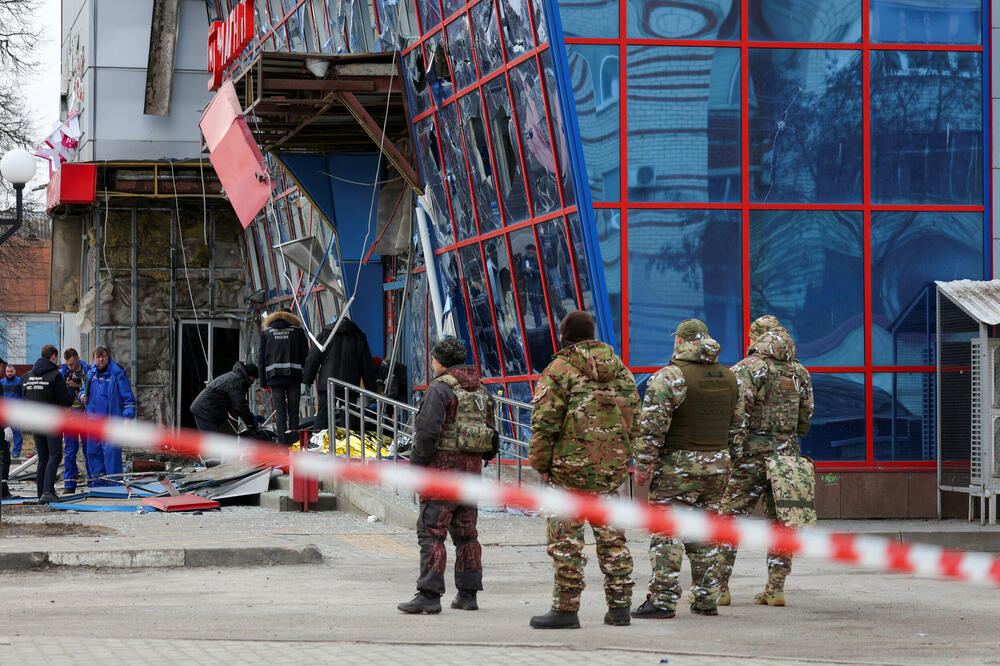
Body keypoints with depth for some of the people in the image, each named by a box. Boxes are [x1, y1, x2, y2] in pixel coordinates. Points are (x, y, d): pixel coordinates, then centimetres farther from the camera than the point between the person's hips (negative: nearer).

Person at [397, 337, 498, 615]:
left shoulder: (440, 388, -11)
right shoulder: (480, 389, 14)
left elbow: (428, 431, -18)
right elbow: (490, 433, 16)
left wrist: (415, 465, -10)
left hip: (443, 466, -8)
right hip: (472, 467, 8)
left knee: (431, 531, -8)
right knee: (465, 532, 12)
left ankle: (429, 595, -13)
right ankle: (467, 594, 12)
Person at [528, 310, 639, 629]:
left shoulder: (560, 370, -8)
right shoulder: (621, 370, 11)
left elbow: (545, 423, -11)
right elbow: (634, 420, 13)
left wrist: (541, 464, -2)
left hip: (572, 468, -6)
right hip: (612, 470, 6)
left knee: (565, 538, -1)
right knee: (612, 536, 12)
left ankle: (566, 608, -3)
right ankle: (619, 606, 13)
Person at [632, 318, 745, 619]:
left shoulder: (669, 377, -12)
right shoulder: (729, 378, 10)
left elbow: (652, 427, -16)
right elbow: (737, 427, 15)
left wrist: (643, 464, -10)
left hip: (676, 467, -6)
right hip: (717, 466, 6)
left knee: (665, 533, -2)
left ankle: (663, 600, -4)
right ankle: (707, 600, 14)